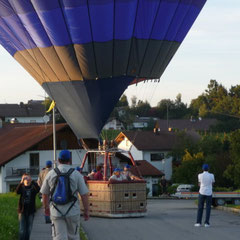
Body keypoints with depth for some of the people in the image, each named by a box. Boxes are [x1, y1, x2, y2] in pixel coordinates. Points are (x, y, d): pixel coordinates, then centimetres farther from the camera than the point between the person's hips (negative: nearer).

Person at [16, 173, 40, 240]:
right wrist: (21, 182, -32)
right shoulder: (22, 187, 2)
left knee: (29, 230, 7)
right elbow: (17, 191, -20)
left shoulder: (33, 188, 0)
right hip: (22, 210, -1)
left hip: (30, 211, 1)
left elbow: (38, 189, -22)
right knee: (22, 230, -2)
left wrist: (32, 181, -31)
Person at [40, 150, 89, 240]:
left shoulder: (51, 174, 2)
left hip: (56, 212, 1)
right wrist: (86, 211, 3)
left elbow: (45, 194, 10)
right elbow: (84, 194, -6)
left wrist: (46, 208, 27)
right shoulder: (76, 174, -5)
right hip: (73, 211, -1)